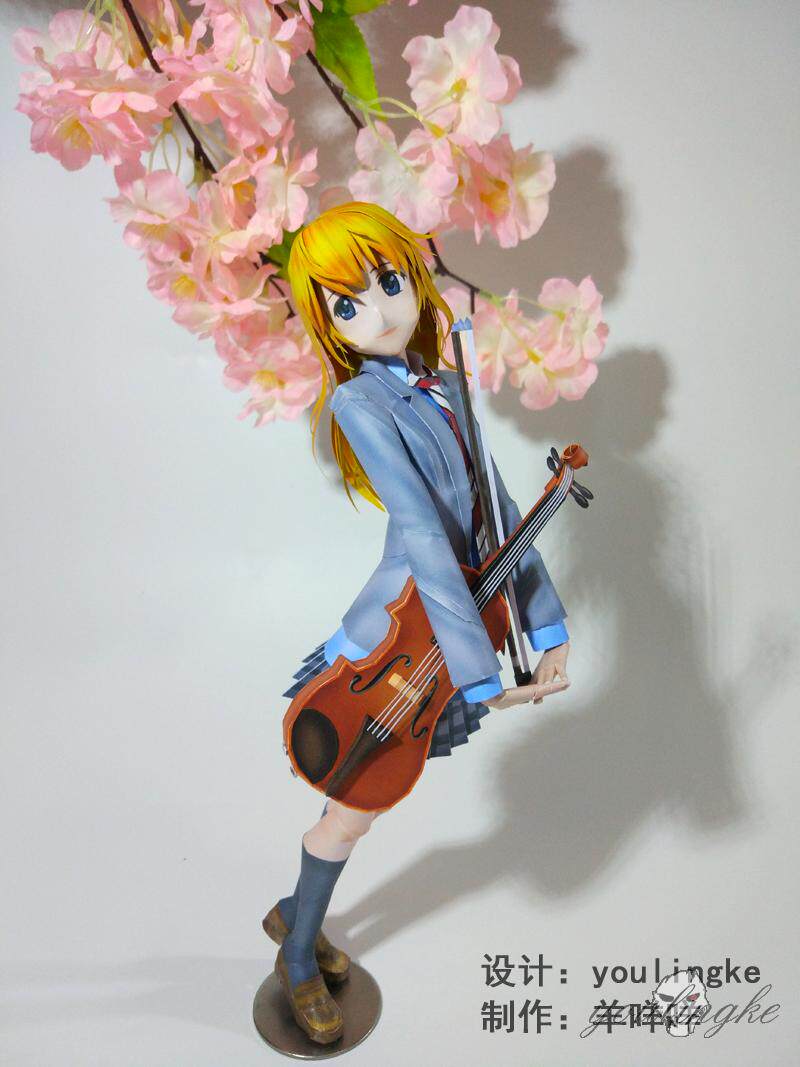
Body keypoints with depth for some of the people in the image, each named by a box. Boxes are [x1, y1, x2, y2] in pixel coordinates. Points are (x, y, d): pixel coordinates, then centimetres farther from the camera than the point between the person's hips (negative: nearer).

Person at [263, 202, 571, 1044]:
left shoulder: (445, 388, 5)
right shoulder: (359, 400, -18)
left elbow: (497, 512, 5)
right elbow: (423, 533, -26)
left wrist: (544, 624, 3)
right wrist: (477, 666, -30)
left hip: (453, 620, 7)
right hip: (396, 634, -7)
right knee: (353, 810, 10)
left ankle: (295, 914, 47)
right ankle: (297, 957, 38)